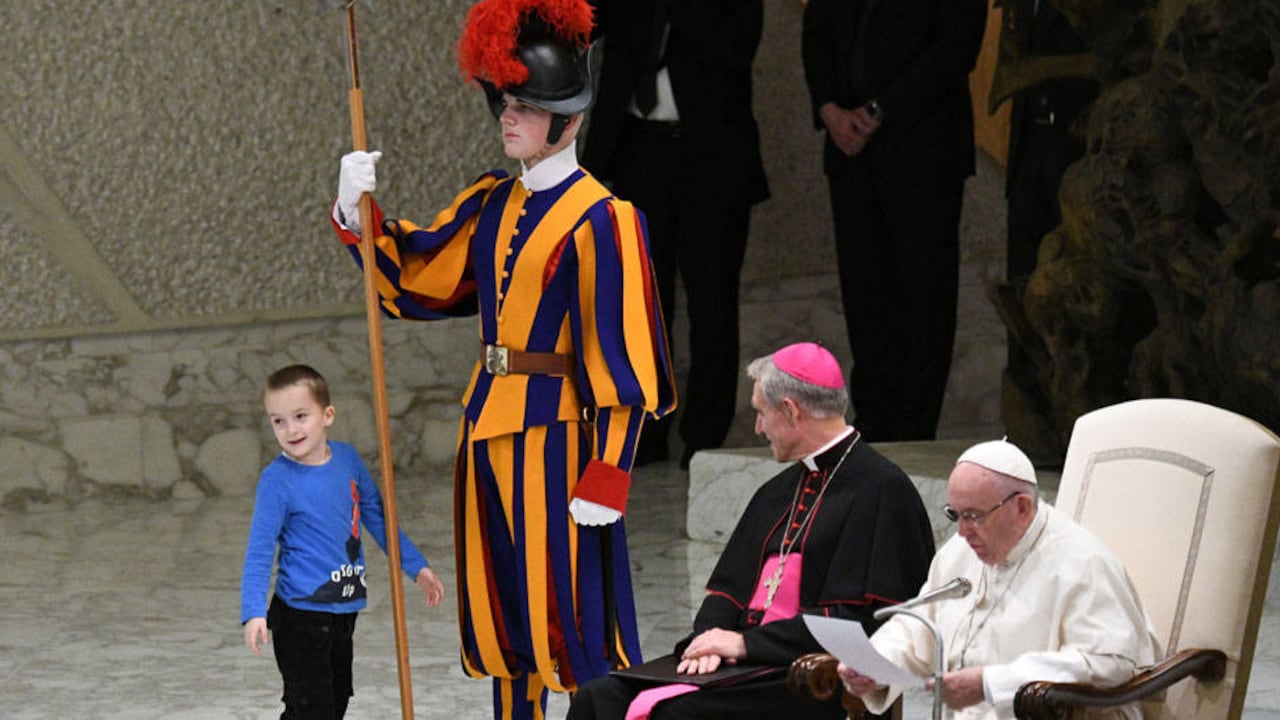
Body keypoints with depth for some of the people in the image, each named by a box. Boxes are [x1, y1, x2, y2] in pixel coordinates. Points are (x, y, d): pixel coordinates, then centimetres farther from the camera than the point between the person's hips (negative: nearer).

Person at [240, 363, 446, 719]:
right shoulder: (277, 480, -14)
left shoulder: (347, 458, 2)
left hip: (344, 610, 7)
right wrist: (254, 612, -27)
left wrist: (416, 566, 18)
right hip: (301, 614, -7)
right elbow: (259, 552, -15)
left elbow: (377, 517, 16)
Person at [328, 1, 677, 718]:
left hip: (555, 434, -8)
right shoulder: (492, 203, 9)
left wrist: (606, 477, -18)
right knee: (501, 609, 14)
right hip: (489, 427, 8)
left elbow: (619, 363, -15)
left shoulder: (599, 221, -13)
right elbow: (413, 277, 16)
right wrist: (360, 214, 0)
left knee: (571, 614, -5)